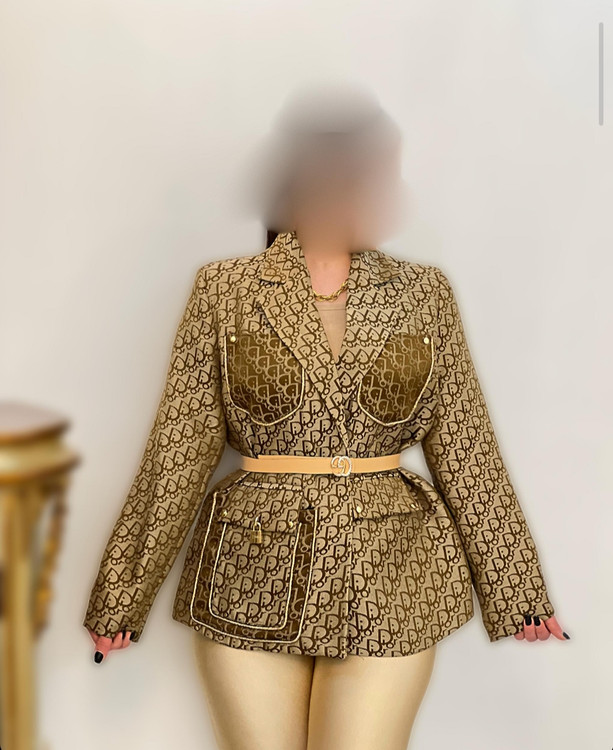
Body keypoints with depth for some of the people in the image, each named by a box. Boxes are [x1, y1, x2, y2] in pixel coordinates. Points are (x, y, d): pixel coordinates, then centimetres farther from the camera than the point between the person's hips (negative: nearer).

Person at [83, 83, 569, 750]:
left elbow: (466, 451, 5)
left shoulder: (424, 292, 2)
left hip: (390, 581, 1)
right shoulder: (225, 287, -2)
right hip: (252, 584, 0)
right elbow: (179, 451, 1)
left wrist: (515, 591, 6)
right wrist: (124, 594, 3)